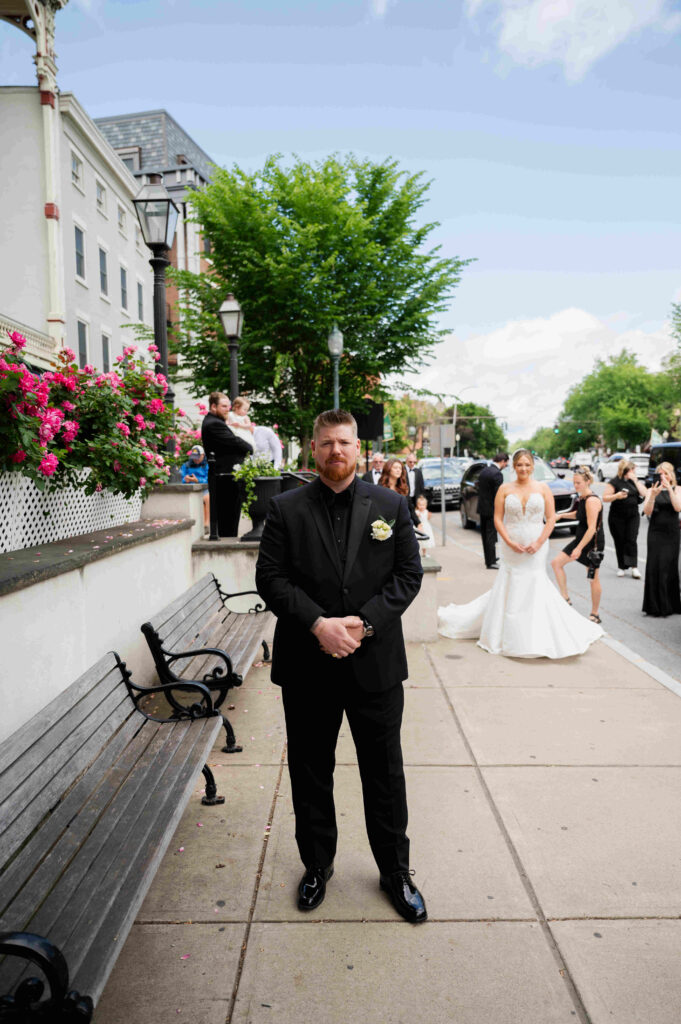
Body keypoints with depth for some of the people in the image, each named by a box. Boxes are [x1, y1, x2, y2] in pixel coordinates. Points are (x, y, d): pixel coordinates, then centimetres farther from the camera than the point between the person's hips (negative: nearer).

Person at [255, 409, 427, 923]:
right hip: (308, 667, 0)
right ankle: (317, 866, 39)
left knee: (385, 774, 14)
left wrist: (364, 622, -14)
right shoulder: (286, 508, 0)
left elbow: (409, 574, -1)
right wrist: (318, 623, -17)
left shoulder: (391, 505, 2)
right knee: (310, 774, 16)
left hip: (376, 663, 0)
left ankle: (395, 872, 35)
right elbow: (271, 577, -5)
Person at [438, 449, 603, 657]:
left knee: (535, 586, 1)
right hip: (512, 546, 0)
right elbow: (498, 519, -1)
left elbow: (551, 519, 0)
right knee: (510, 588, 3)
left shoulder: (543, 489, 3)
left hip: (536, 546, 0)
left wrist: (539, 542, -11)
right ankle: (511, 638, 15)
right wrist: (509, 542, -12)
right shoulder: (505, 489, 2)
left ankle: (536, 639, 13)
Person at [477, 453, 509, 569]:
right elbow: (498, 494, -19)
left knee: (486, 535, 16)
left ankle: (488, 559, 27)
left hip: (482, 508, 8)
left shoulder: (484, 470, 9)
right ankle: (491, 562, 2)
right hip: (491, 509, -8)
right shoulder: (497, 474, -18)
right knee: (491, 535, -2)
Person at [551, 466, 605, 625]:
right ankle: (565, 598, 15)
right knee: (557, 562, 7)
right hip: (581, 539, 10)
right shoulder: (581, 497, 5)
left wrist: (579, 548, -26)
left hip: (593, 543, -10)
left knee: (594, 579, 2)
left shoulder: (592, 500, -22)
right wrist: (562, 515, 8)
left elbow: (592, 528, -26)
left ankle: (595, 615, 15)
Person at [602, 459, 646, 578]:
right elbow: (605, 498, -9)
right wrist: (616, 496, -25)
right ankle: (622, 567, 12)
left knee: (631, 540, -7)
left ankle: (634, 567, -8)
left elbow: (644, 493, 0)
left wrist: (636, 480, -5)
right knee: (620, 542, 2)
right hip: (617, 517, -3)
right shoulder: (614, 482, -5)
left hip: (632, 516, 3)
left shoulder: (634, 481, 10)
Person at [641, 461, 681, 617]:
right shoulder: (651, 490, 5)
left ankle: (668, 606, 9)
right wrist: (653, 495, -22)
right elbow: (647, 511, -6)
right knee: (654, 567, -2)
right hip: (655, 533, 0)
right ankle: (654, 606, 5)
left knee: (668, 568, -1)